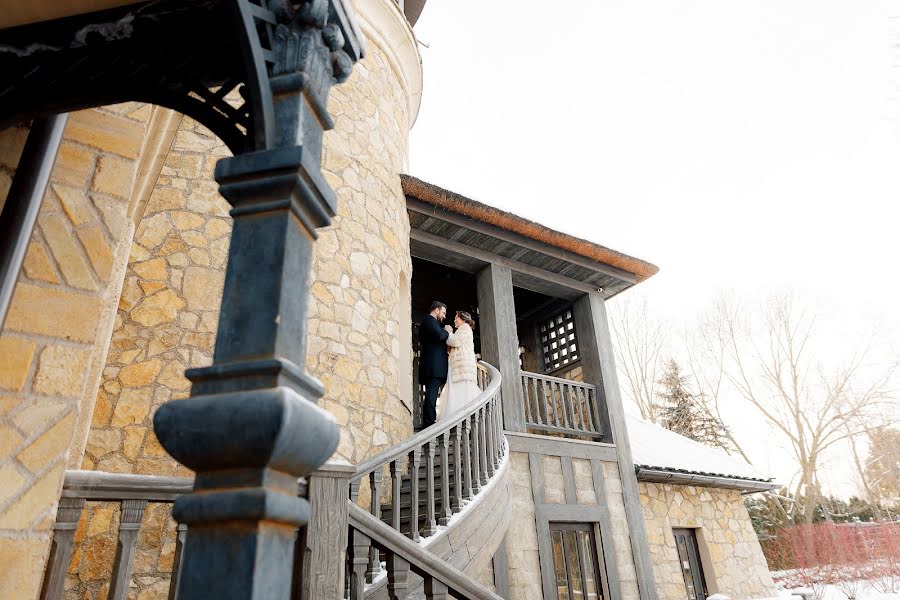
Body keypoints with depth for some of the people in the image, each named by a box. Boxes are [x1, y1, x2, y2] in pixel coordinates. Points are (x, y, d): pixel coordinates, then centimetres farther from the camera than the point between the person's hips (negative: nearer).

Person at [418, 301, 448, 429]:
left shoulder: (428, 321, 28)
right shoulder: (429, 320, -4)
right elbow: (439, 335, -19)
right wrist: (447, 332, -1)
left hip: (431, 367, 10)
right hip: (434, 366, -10)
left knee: (431, 396, 8)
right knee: (431, 395, -14)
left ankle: (427, 424, 8)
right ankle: (430, 424, -17)